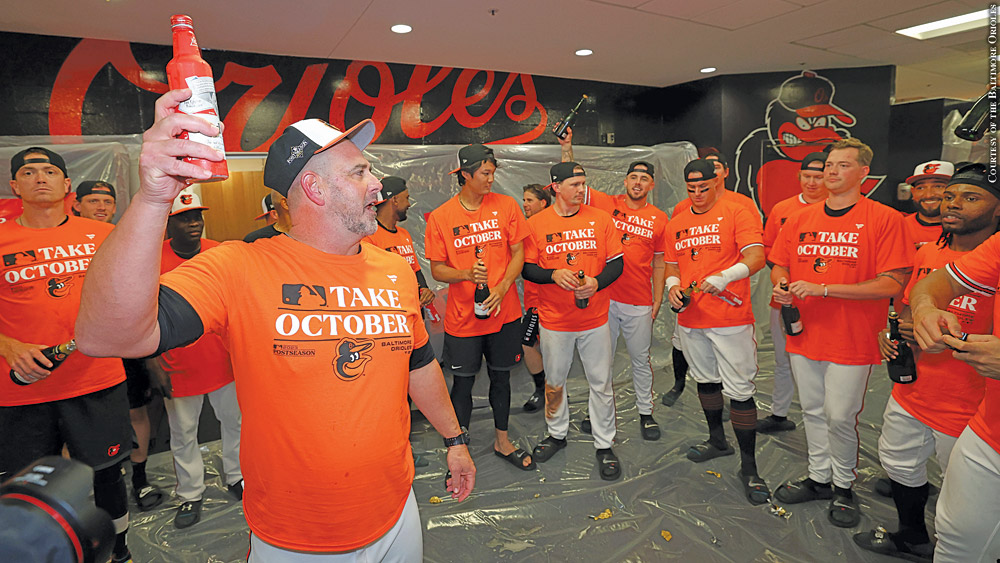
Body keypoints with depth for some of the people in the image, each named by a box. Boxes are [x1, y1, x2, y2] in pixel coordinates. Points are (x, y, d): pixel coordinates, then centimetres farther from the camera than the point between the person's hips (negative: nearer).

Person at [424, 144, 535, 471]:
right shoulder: (440, 217, -4)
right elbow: (437, 270, -2)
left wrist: (502, 287, -14)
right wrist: (467, 274, -21)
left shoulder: (506, 206, -1)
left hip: (503, 312, 2)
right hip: (462, 317, -1)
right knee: (463, 382, 8)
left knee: (501, 376, 16)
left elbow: (518, 253, 1)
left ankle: (502, 441, 36)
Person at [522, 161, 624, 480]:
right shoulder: (536, 224, -2)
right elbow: (527, 269, -1)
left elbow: (616, 262, 1)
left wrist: (597, 281, -17)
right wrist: (553, 274, -20)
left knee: (601, 383, 8)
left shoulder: (600, 219, 0)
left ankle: (604, 445, 26)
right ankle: (557, 434, 38)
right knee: (554, 381, 16)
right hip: (554, 320, 0)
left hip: (595, 318, 0)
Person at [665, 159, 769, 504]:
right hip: (690, 319, 6)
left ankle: (749, 466, 10)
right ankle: (717, 440, 39)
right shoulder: (677, 222, 12)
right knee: (705, 380, 19)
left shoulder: (736, 212, -5)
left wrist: (723, 277, -32)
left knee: (739, 390, -3)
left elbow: (756, 257, -16)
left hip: (731, 320, -6)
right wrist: (673, 286, -1)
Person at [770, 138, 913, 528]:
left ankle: (844, 486, 28)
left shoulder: (884, 219, -7)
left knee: (840, 418, 4)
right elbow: (779, 265, 15)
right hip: (803, 334, 5)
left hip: (851, 340, -4)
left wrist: (823, 288, -21)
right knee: (812, 412, 16)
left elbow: (892, 283, -14)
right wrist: (781, 286, -8)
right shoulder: (799, 219, 7)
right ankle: (818, 478, 34)